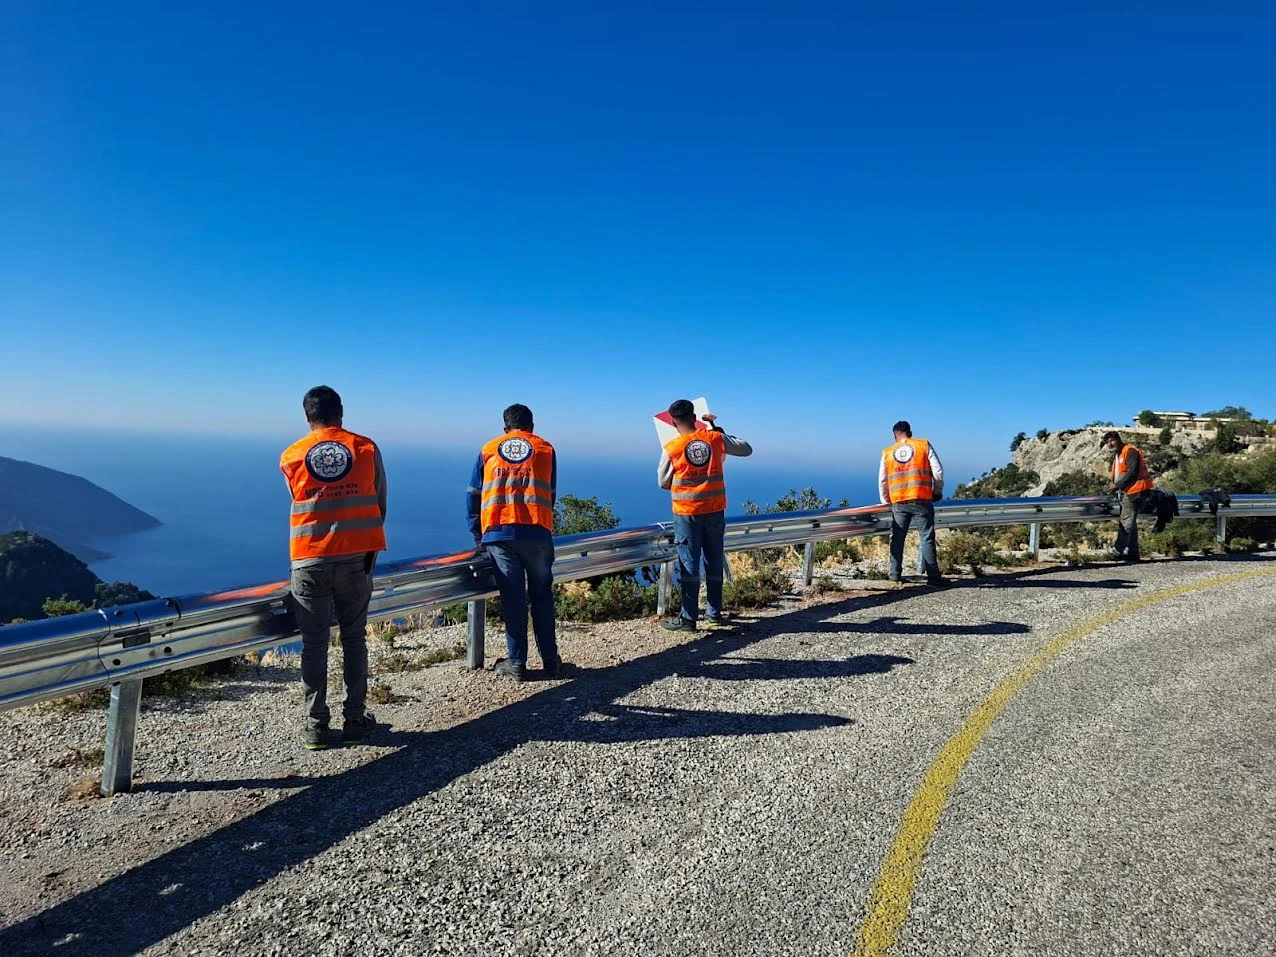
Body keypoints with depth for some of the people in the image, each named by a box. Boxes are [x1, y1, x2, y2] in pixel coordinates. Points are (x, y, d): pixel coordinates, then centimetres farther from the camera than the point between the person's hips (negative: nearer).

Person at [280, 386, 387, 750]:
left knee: (314, 644, 7)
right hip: (356, 559, 0)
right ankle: (354, 720, 15)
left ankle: (316, 726, 12)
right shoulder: (367, 448, 1)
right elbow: (379, 504, 5)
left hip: (310, 562, 0)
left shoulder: (291, 457, 3)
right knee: (354, 638, 10)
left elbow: (300, 504, 12)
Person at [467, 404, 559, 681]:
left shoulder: (488, 449, 14)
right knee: (542, 596, 10)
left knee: (512, 598, 6)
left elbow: (473, 496, 13)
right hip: (537, 533, 0)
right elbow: (550, 495, 12)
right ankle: (550, 659, 16)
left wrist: (477, 535, 19)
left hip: (499, 534, 1)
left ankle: (517, 663, 11)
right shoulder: (546, 449, 12)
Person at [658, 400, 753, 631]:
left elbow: (663, 483, 2)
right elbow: (746, 449, 12)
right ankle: (715, 614, 21)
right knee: (715, 562, 12)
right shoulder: (716, 438, -2)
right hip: (715, 511, 3)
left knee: (689, 563, 3)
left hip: (687, 513, -3)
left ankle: (688, 618, 6)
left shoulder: (671, 448, -9)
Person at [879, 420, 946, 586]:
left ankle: (894, 573, 17)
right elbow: (938, 471, -2)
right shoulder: (924, 445, 3)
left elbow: (882, 480, 11)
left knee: (897, 538, 12)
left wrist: (886, 501, 24)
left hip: (898, 502, 2)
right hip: (922, 500, -2)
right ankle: (933, 576, 4)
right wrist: (938, 491, 14)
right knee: (927, 538, 2)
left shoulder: (887, 452, 9)